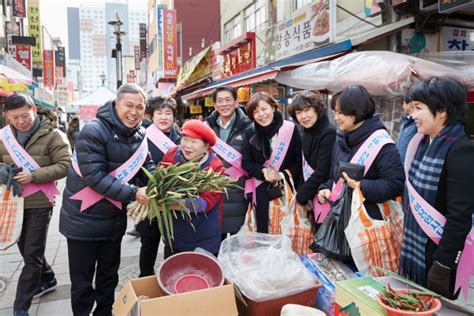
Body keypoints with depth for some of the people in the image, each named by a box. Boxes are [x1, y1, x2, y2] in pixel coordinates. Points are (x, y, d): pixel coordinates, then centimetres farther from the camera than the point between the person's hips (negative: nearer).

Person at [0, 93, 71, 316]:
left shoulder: (52, 134, -12)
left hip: (39, 203, -6)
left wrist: (33, 176, -25)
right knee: (25, 249, 20)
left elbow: (64, 165, -15)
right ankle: (47, 280, 43)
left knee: (32, 255, 1)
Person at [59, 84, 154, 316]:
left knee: (109, 275, 22)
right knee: (82, 279, 11)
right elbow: (94, 176, -28)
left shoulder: (140, 135, 0)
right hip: (84, 218, -6)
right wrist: (134, 194, -32)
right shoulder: (94, 131, -22)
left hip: (115, 219, 6)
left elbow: (147, 167, 0)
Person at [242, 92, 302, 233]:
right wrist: (263, 172, -13)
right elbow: (246, 162, 4)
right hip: (262, 191, 2)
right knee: (263, 229, 3)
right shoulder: (250, 134, 5)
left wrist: (282, 175, -16)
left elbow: (300, 160, -2)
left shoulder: (291, 129, -3)